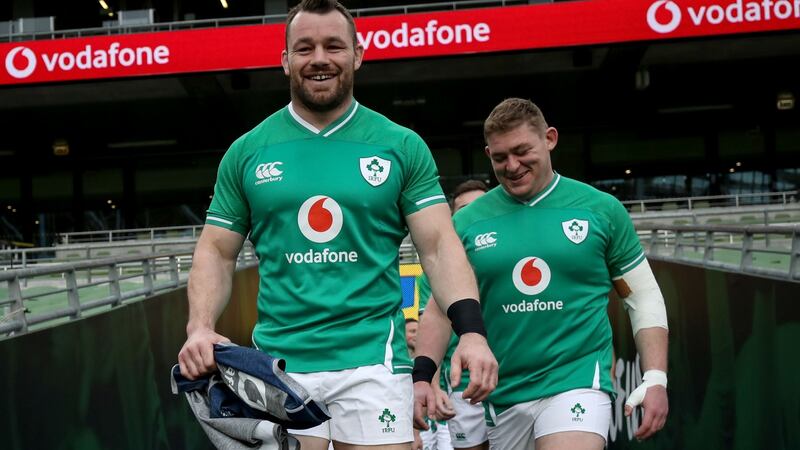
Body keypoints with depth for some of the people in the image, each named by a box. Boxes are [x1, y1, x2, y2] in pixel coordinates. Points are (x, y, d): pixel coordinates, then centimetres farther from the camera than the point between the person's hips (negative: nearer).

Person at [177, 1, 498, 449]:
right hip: (278, 362, 1)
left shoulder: (402, 146, 4)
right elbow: (216, 252, 10)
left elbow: (439, 245, -1)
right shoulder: (247, 152, 8)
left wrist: (471, 330, -16)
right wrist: (200, 328, -8)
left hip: (373, 360, -1)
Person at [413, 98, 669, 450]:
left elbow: (644, 298, 6)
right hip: (500, 393, 2)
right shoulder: (467, 222, 3)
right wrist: (423, 378, -5)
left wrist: (655, 379, -2)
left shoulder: (601, 209, 1)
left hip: (577, 380, -2)